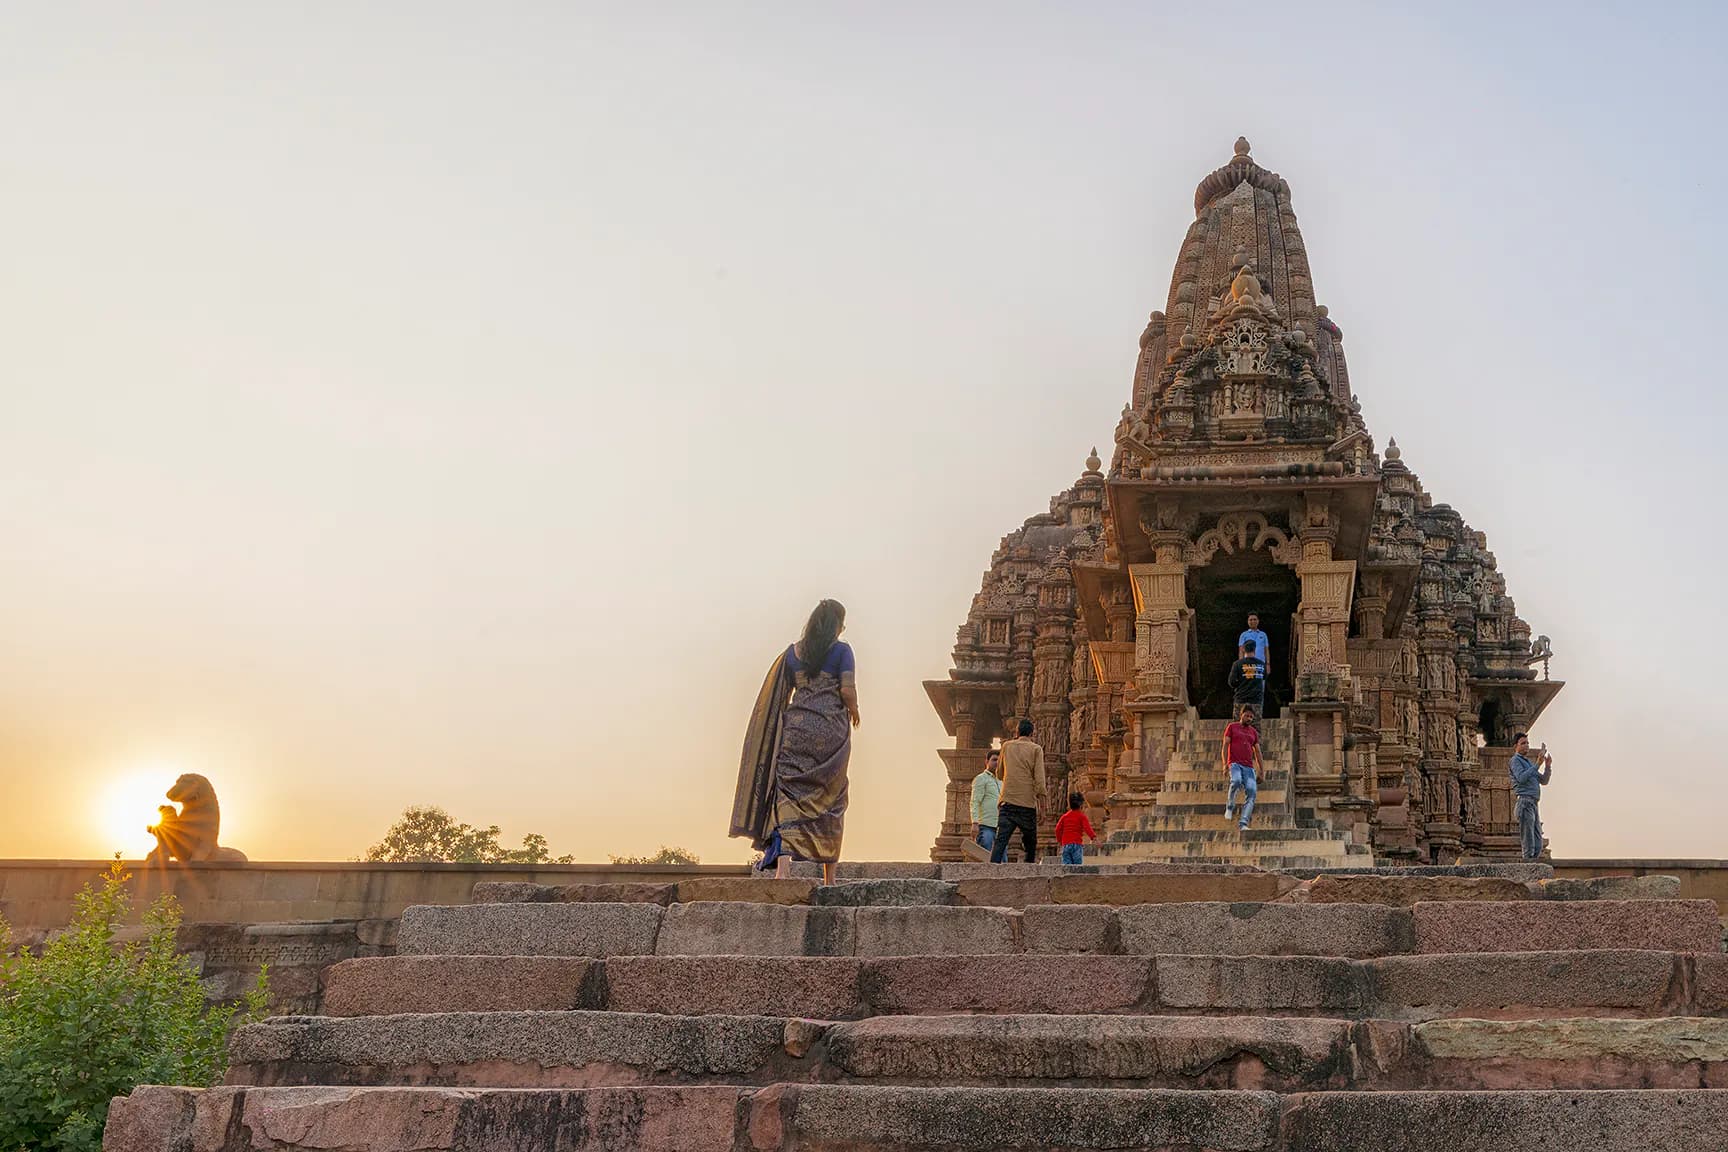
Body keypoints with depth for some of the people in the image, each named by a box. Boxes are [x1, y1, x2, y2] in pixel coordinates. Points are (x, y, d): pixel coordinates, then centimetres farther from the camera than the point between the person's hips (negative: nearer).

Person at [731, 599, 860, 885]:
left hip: (797, 726, 2)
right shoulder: (842, 650, 0)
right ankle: (829, 877, 14)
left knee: (789, 796, -5)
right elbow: (848, 691, -9)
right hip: (830, 729, -2)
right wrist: (854, 712, 11)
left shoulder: (793, 652, 10)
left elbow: (780, 698, 10)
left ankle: (783, 863, -26)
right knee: (829, 799, 9)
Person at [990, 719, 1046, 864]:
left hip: (1007, 802, 2)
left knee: (1001, 840, -8)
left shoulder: (1006, 746, 12)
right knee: (1030, 843, 13)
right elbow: (1039, 779, -7)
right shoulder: (1035, 749, 2)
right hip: (1027, 803, -2)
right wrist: (1042, 804, -5)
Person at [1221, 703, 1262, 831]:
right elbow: (1225, 745, 3)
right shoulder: (1231, 727, 11)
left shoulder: (1253, 732, 21)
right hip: (1234, 763, -4)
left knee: (1252, 792, -15)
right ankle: (1229, 807, -13)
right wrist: (1225, 763, -11)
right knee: (1236, 781, -35)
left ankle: (1243, 824, -18)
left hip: (1249, 766, 4)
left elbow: (1257, 751, 20)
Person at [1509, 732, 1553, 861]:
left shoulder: (1528, 762, 27)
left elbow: (1544, 780, 23)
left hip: (1533, 805, 9)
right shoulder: (1515, 760, 0)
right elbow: (1522, 778, -18)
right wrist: (1538, 764, -20)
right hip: (1524, 803, -9)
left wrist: (1548, 766, 8)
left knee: (1538, 846, 7)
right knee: (1529, 846, -13)